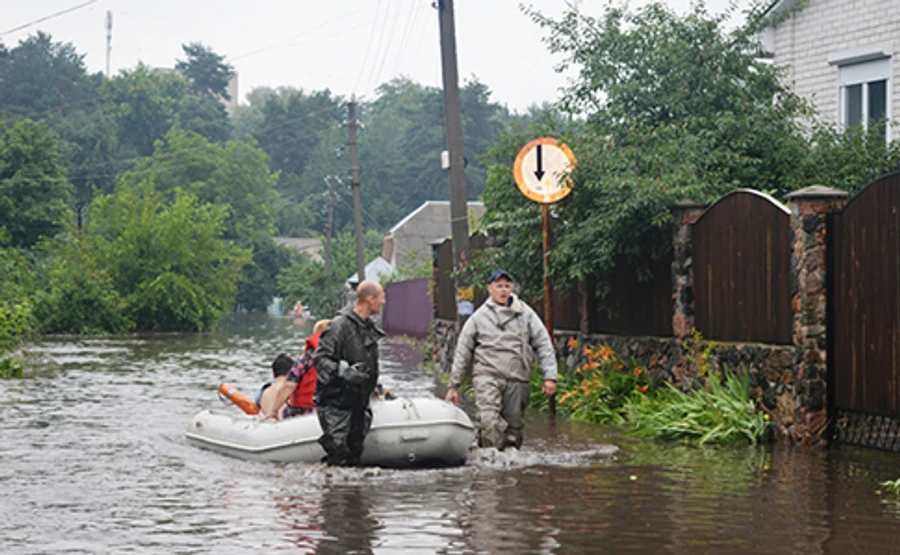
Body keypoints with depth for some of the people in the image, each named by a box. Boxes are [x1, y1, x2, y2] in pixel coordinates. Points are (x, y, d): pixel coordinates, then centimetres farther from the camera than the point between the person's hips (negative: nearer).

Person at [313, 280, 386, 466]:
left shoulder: (370, 327, 13)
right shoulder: (340, 325, -16)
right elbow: (320, 358, -19)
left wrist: (376, 388, 24)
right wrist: (342, 371, -31)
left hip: (358, 402, 8)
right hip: (335, 402, -8)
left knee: (355, 453, 8)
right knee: (338, 452, -9)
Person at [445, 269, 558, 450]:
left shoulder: (525, 314, 11)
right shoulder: (479, 317, 9)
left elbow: (544, 345, 11)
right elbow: (463, 352, 13)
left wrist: (550, 377, 0)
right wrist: (454, 385, 11)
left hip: (517, 380, 2)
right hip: (487, 376, -2)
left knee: (514, 426, 3)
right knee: (489, 422, -21)